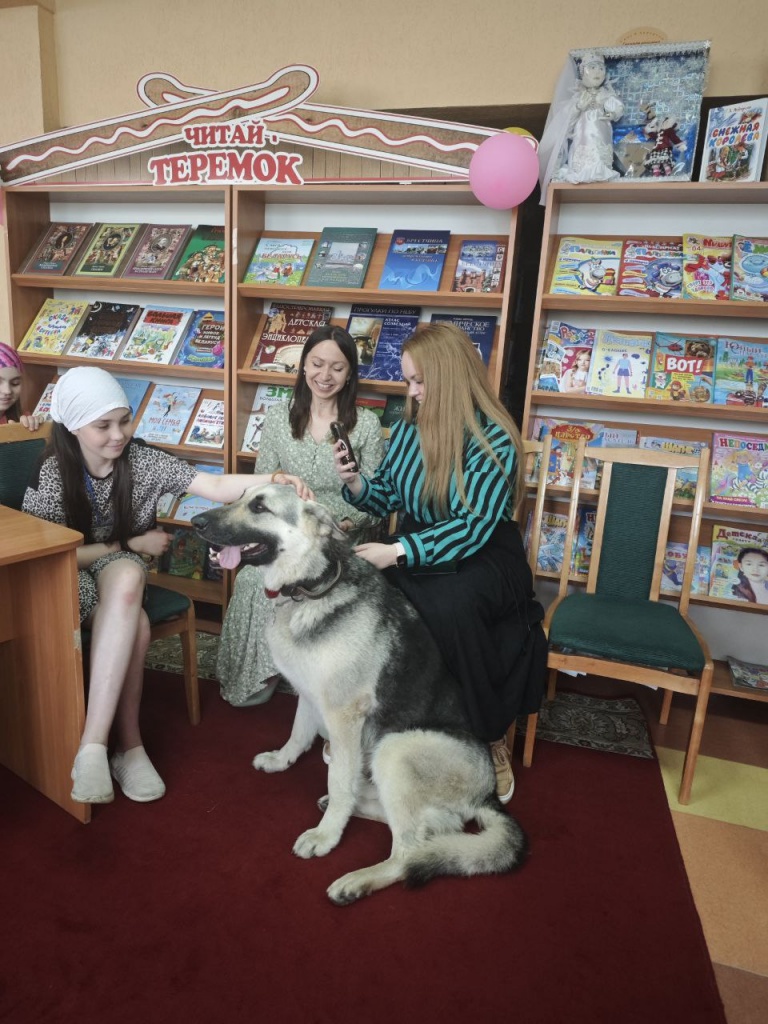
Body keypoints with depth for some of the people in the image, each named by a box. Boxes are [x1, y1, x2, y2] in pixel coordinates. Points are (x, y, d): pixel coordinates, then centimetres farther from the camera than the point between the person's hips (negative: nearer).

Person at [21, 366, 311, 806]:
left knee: (125, 576, -36)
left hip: (121, 566, 3)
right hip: (67, 577, -2)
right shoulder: (51, 477, -15)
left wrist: (277, 479, -41)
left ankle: (94, 745, -30)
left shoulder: (143, 460, -11)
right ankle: (127, 744, -19)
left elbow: (217, 486, -24)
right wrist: (131, 544, -12)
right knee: (135, 624, -34)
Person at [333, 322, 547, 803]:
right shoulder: (408, 428, 3)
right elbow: (389, 496, 13)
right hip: (416, 551, 5)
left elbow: (474, 527, -22)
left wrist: (398, 552, -30)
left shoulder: (494, 439, -15)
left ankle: (491, 737, -13)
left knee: (450, 604, -37)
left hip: (483, 557, -5)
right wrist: (355, 483, -9)